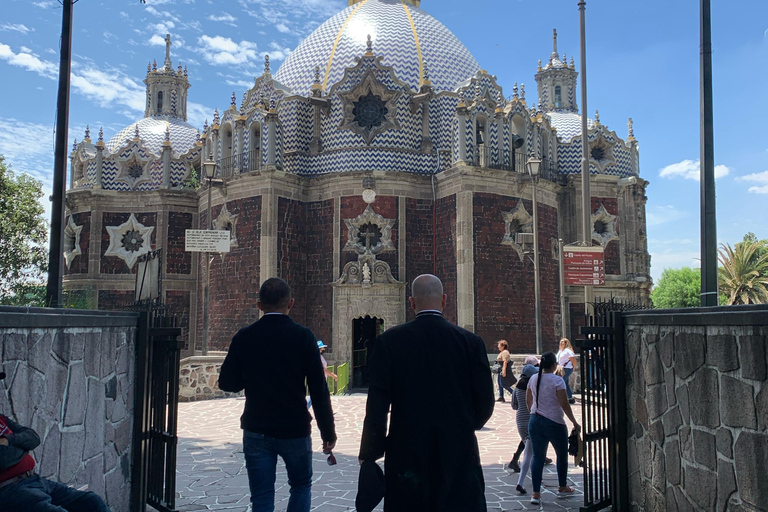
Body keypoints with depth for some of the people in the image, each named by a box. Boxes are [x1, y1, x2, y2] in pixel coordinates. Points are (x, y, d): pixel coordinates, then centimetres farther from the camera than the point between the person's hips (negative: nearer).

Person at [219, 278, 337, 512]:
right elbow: (319, 391, -10)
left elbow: (227, 383, 2)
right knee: (301, 486, 21)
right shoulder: (303, 337, -10)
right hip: (295, 430, -1)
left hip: (256, 431, 2)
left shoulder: (244, 337, -4)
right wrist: (328, 431, -3)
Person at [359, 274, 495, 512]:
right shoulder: (471, 342, -4)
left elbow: (377, 406, -8)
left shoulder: (389, 341, -6)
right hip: (460, 456, 0)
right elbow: (485, 403, -1)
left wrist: (370, 454, 5)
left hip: (406, 455, 0)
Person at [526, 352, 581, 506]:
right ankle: (562, 488, 31)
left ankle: (536, 493, 2)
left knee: (537, 457, 6)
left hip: (535, 422, 5)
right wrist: (575, 422, -7)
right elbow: (564, 404, -16)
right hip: (554, 423, -5)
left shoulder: (533, 379, 3)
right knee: (562, 455, 17)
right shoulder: (557, 381, -14)